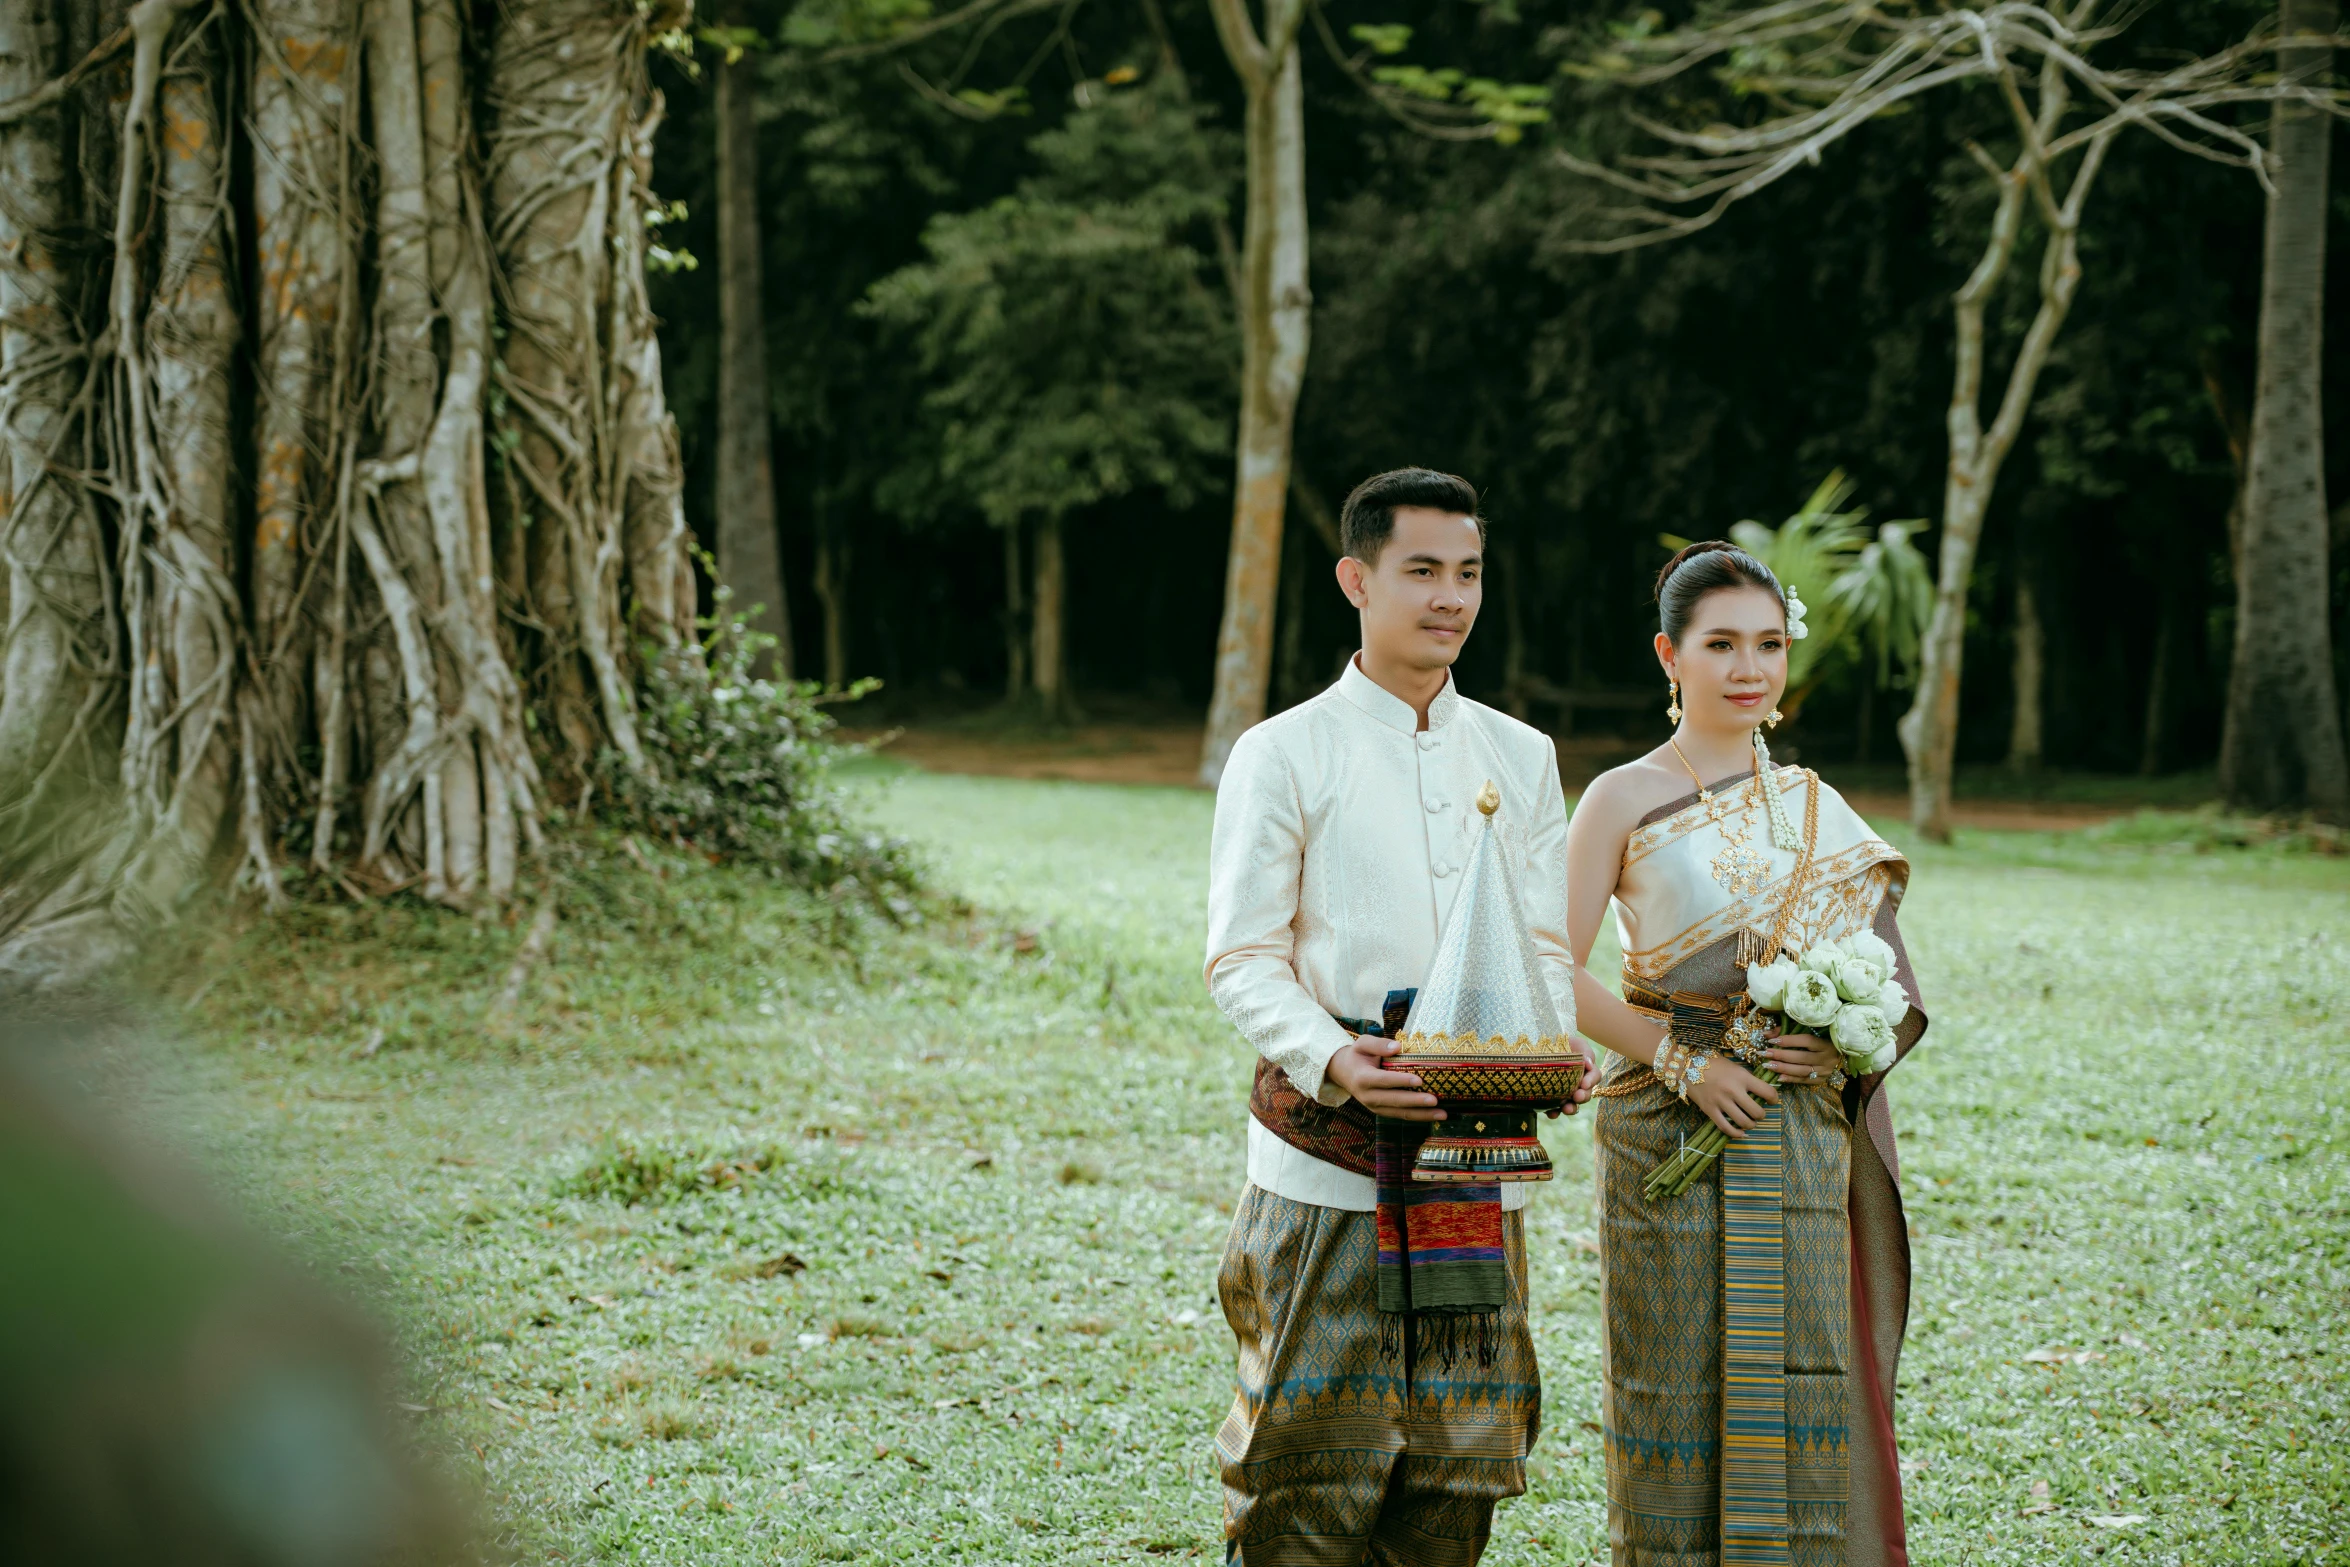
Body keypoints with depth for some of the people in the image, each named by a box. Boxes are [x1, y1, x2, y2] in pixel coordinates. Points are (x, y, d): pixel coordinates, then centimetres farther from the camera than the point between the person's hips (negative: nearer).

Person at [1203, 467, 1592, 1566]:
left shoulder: (1520, 759, 14)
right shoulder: (1284, 754, 1)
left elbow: (1547, 946, 14)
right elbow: (1241, 961, -4)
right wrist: (1334, 1061, -21)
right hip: (1328, 1157, -4)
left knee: (1456, 1459, 5)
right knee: (1309, 1453, -5)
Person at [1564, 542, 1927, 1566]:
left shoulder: (1813, 807, 12)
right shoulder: (1625, 800, -1)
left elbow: (1874, 973, 16)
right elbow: (1558, 975, -6)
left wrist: (1836, 1043, -4)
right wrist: (1680, 1059, -14)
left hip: (1799, 1139, 4)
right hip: (1671, 1135, -3)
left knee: (1799, 1383, 2)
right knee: (1677, 1393, 0)